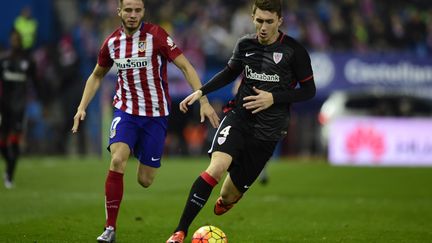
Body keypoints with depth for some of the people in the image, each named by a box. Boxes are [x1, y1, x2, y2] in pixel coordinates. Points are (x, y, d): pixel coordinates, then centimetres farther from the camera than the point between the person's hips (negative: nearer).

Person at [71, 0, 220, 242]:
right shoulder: (111, 43, 0)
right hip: (126, 111, 2)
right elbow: (97, 76, 18)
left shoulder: (155, 35, -12)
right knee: (117, 161, -25)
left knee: (145, 181, 1)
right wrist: (82, 107, 9)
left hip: (156, 115, -2)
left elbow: (186, 67, -11)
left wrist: (203, 100, -19)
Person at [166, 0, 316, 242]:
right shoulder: (245, 44, 3)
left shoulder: (294, 51, -8)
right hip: (239, 118, 1)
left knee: (229, 196, 4)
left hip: (267, 131, -1)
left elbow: (309, 90, -2)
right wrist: (201, 92, 10)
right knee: (217, 168, -28)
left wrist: (274, 98, -14)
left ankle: (225, 201, 46)